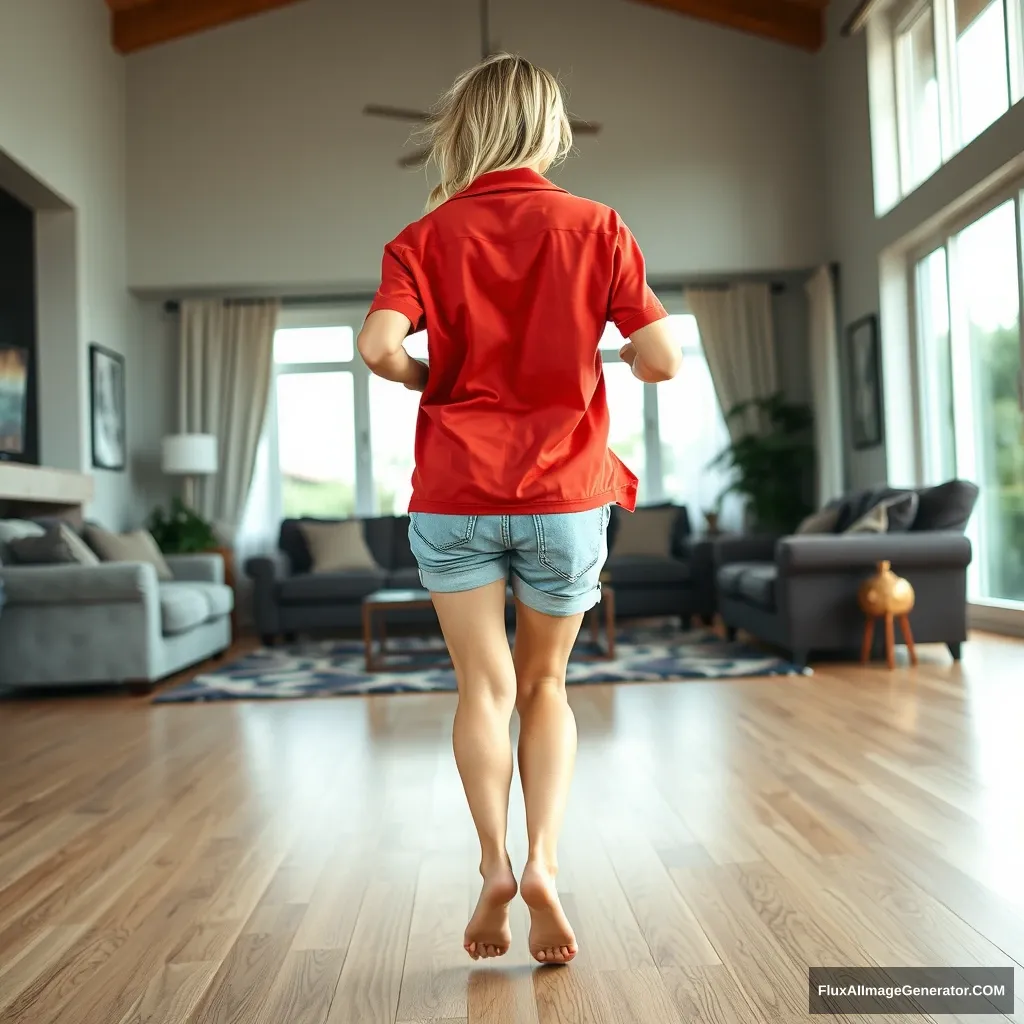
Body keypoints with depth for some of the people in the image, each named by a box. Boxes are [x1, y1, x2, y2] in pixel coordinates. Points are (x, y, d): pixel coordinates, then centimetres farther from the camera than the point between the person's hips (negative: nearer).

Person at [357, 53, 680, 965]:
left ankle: (494, 863, 2)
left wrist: (424, 377, 6)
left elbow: (379, 345, -14)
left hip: (455, 496, 0)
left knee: (485, 685, 10)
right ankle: (544, 861, 4)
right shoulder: (596, 227, 1)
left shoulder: (429, 235, 2)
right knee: (545, 685, 15)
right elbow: (663, 359, -4)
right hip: (563, 495, 1)